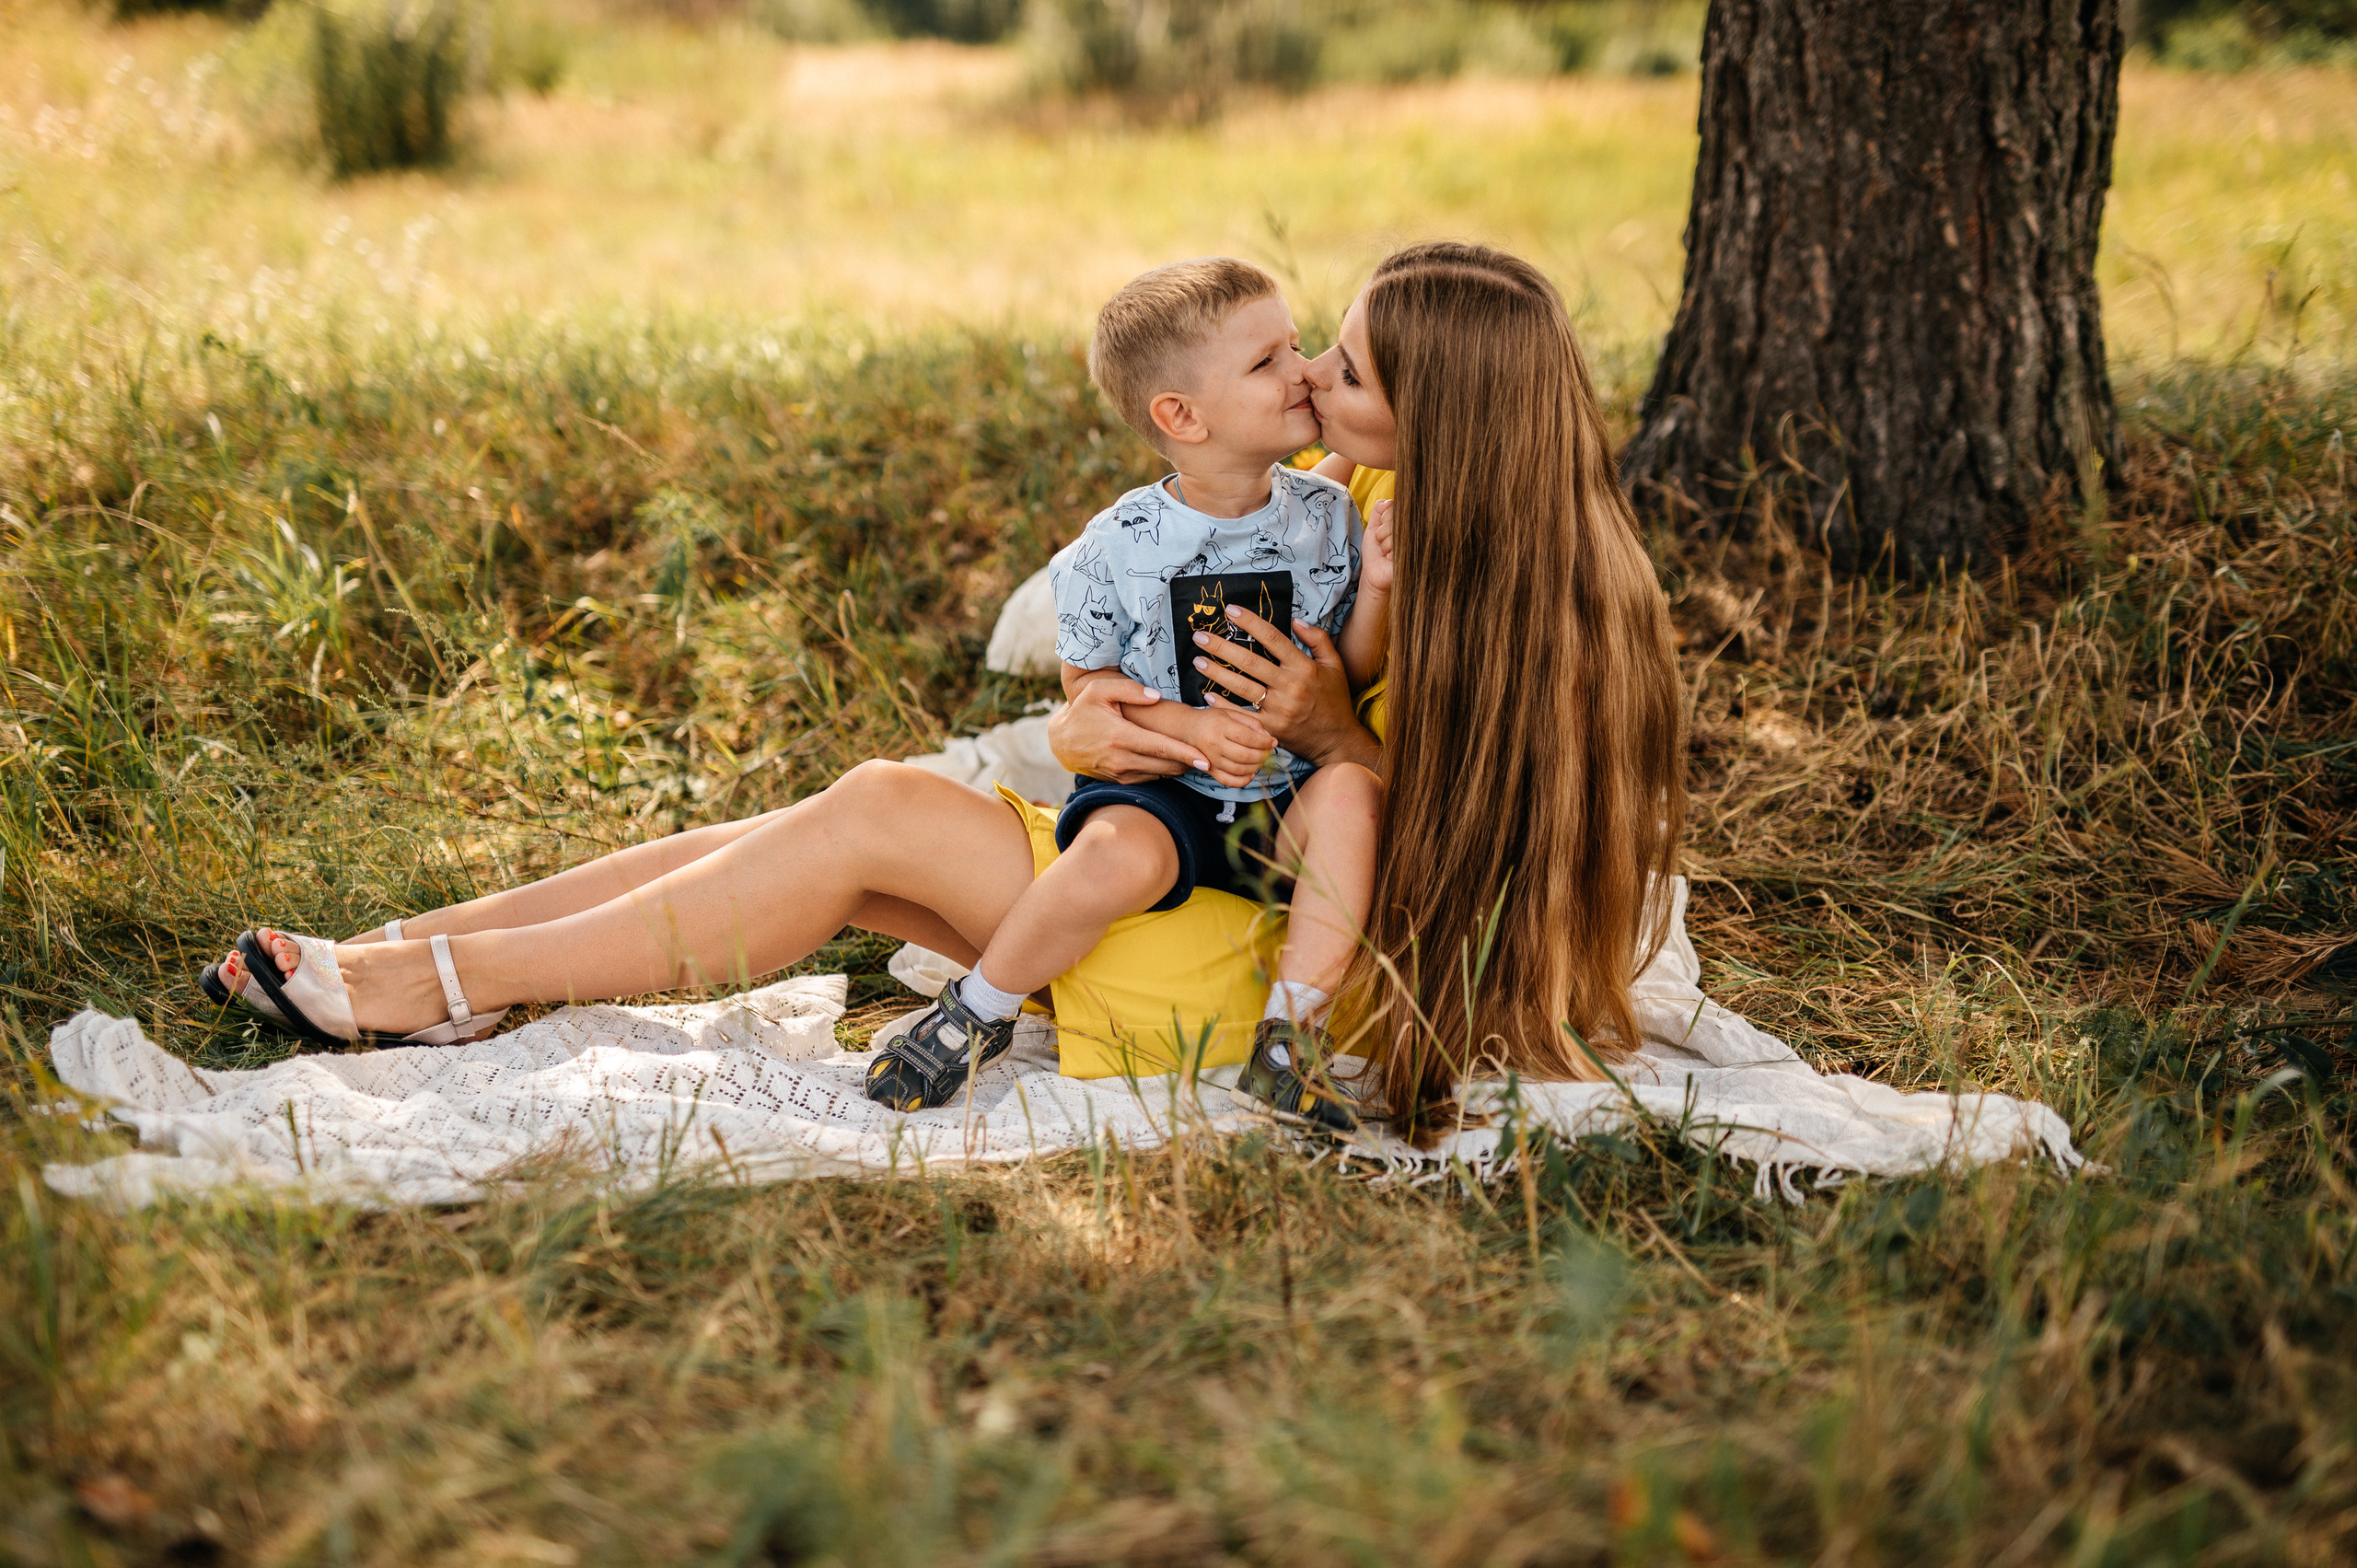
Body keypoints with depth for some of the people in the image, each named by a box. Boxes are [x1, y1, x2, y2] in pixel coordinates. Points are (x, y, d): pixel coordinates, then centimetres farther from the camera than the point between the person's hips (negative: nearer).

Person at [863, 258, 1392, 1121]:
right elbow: (1086, 685, 0)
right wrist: (1188, 726, -16)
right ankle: (977, 1015, -6)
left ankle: (1284, 1035, -18)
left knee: (1353, 790, -30)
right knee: (1120, 857, -34)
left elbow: (1356, 679, 6)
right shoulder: (1116, 549, -9)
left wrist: (1375, 587, -12)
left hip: (1286, 796, 3)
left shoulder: (1329, 519, 0)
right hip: (1159, 789, -2)